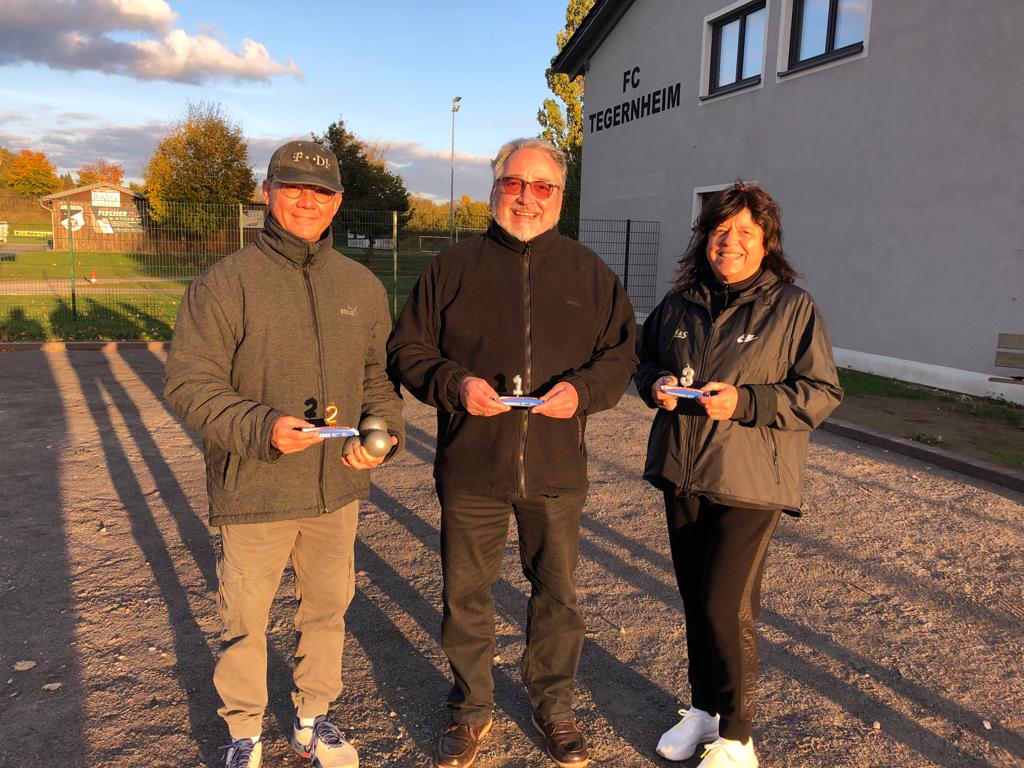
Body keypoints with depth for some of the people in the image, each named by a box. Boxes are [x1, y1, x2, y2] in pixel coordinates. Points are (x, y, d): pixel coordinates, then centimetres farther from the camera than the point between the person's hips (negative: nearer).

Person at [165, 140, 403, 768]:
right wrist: (261, 427, -24)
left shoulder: (363, 287, 5)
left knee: (328, 607, 18)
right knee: (245, 618, 11)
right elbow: (189, 382, -10)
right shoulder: (224, 283, -8)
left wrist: (383, 433, -6)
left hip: (338, 487, 4)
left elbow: (381, 377, 12)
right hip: (254, 489, -3)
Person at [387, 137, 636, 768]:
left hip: (556, 470, 1)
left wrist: (582, 389, -12)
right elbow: (407, 350, 3)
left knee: (558, 593, 14)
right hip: (470, 469, -1)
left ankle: (555, 705, 38)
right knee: (466, 596, 11)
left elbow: (621, 354, 8)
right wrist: (456, 384, -15)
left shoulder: (590, 272, 6)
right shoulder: (454, 266, 2)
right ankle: (471, 709, 34)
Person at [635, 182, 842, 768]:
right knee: (696, 601, 16)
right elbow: (646, 361, 20)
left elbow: (822, 391, -8)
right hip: (681, 474, 5)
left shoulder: (793, 306, -6)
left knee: (728, 609, -4)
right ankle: (705, 709, 36)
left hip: (750, 480, -5)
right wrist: (656, 384, -3)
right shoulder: (680, 302, 7)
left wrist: (744, 401, -20)